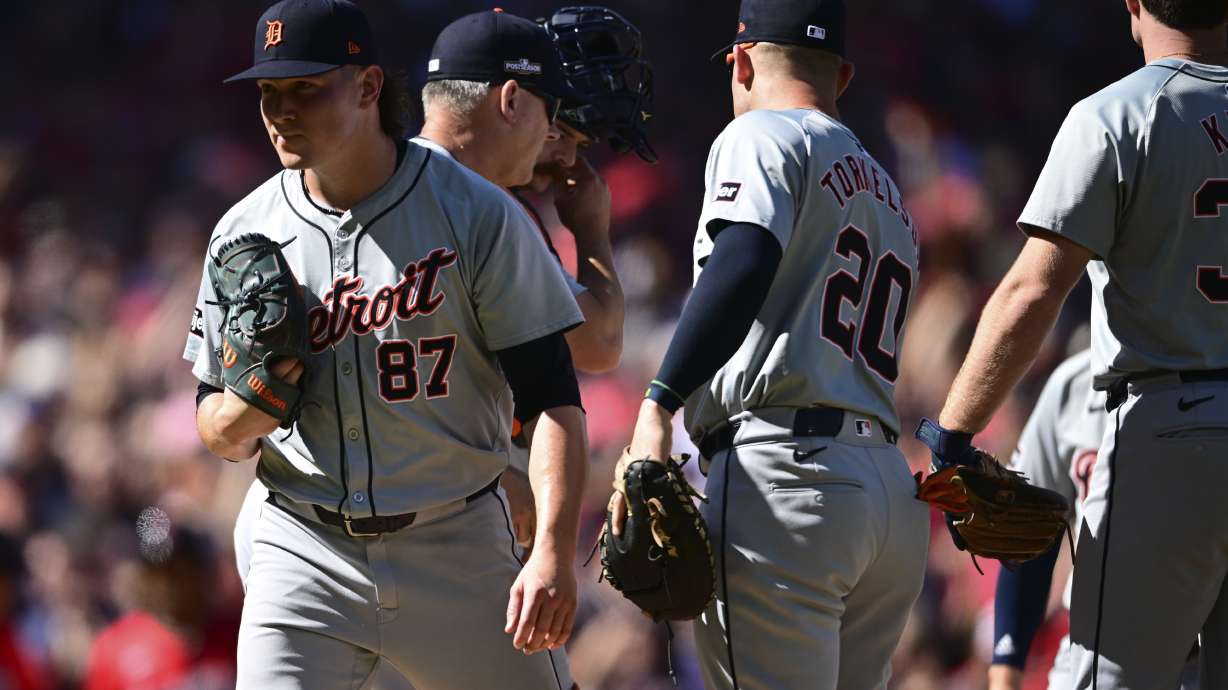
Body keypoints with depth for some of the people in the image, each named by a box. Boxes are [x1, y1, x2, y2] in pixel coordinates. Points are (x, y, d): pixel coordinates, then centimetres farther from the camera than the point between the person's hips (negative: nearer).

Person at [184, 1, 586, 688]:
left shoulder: (478, 214, -6)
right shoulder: (245, 233, 5)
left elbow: (552, 399, -9)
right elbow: (216, 431, 12)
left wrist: (554, 555, -21)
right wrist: (248, 411, -13)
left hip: (458, 552, -2)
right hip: (305, 554, 2)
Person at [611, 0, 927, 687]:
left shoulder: (764, 136, 2)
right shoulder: (890, 197, 29)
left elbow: (744, 265, -17)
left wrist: (659, 409, -26)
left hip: (785, 476, -8)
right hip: (896, 490, 8)